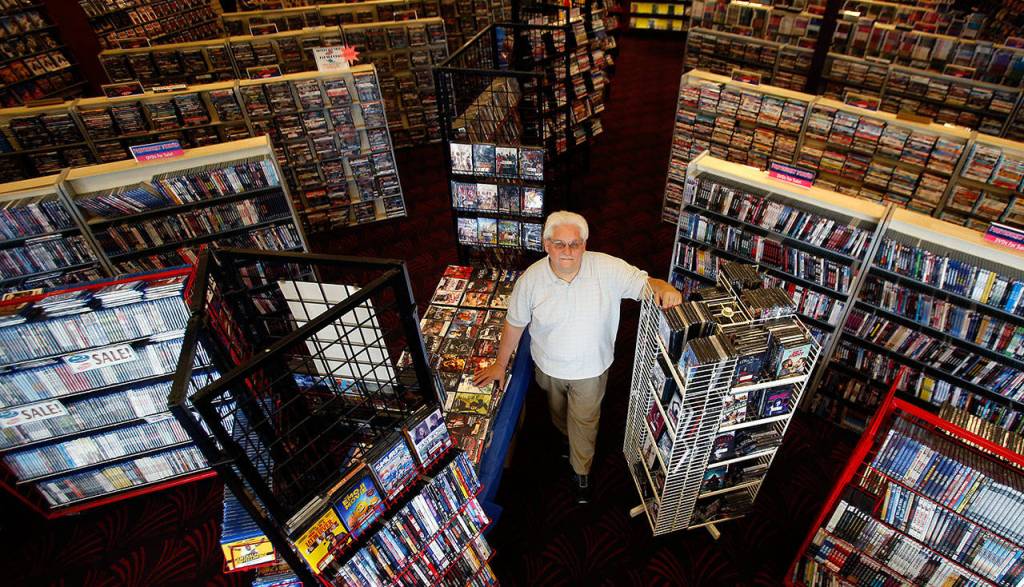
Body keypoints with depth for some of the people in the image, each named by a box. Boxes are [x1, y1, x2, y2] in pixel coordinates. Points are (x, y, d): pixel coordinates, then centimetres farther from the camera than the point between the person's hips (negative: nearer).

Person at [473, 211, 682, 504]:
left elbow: (644, 283, -18)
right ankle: (567, 439, 66)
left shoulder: (608, 268, -25)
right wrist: (500, 364, 0)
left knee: (584, 421, 18)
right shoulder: (530, 279, -21)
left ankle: (581, 471, 46)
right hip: (548, 368, 2)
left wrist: (664, 287, -44)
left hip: (590, 369, -1)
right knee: (558, 413, 31)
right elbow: (515, 323, -9)